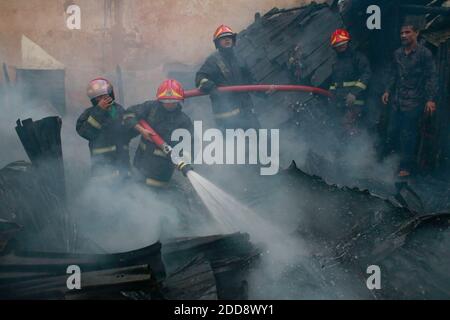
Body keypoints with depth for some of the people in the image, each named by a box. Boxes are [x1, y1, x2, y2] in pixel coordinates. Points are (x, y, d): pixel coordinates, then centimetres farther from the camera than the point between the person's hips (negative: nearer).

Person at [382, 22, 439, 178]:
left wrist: (431, 99, -15)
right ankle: (402, 158, 29)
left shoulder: (424, 53, -7)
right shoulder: (398, 53, 11)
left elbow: (431, 77, -9)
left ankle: (407, 166, 9)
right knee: (393, 133, 10)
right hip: (397, 101, 6)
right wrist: (388, 91, 12)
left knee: (408, 135, -3)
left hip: (414, 102, -6)